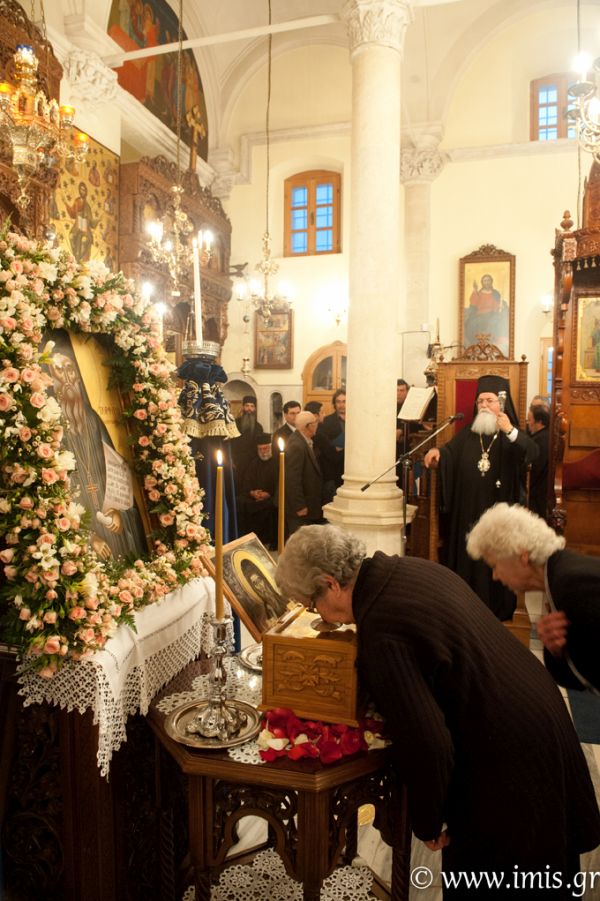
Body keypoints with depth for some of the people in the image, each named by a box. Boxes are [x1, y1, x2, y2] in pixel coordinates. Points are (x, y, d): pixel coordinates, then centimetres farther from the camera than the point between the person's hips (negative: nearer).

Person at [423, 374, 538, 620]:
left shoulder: (512, 437, 2)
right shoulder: (466, 436, 12)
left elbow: (532, 453, -18)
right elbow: (449, 453, -3)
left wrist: (511, 431, -32)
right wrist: (437, 451, -25)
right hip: (467, 514, 3)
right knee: (465, 560, 8)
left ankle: (495, 609, 18)